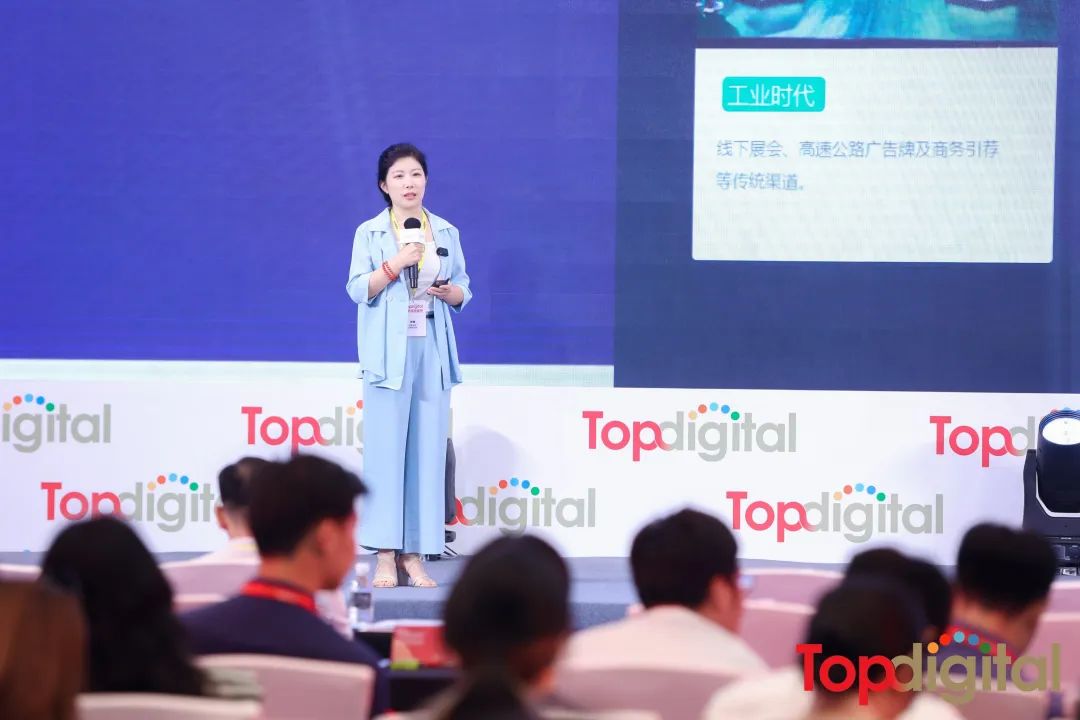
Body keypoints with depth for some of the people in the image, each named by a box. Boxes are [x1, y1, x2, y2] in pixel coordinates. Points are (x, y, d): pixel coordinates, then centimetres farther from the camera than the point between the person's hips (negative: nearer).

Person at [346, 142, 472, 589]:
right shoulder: (370, 233, 4)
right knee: (385, 449, -7)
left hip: (432, 351, 3)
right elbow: (357, 289, -3)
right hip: (388, 352, -3)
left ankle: (414, 555, 1)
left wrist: (450, 292, -7)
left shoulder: (446, 232, 13)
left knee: (428, 450, -1)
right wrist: (396, 263, -15)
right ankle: (386, 556, -6)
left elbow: (463, 291, 15)